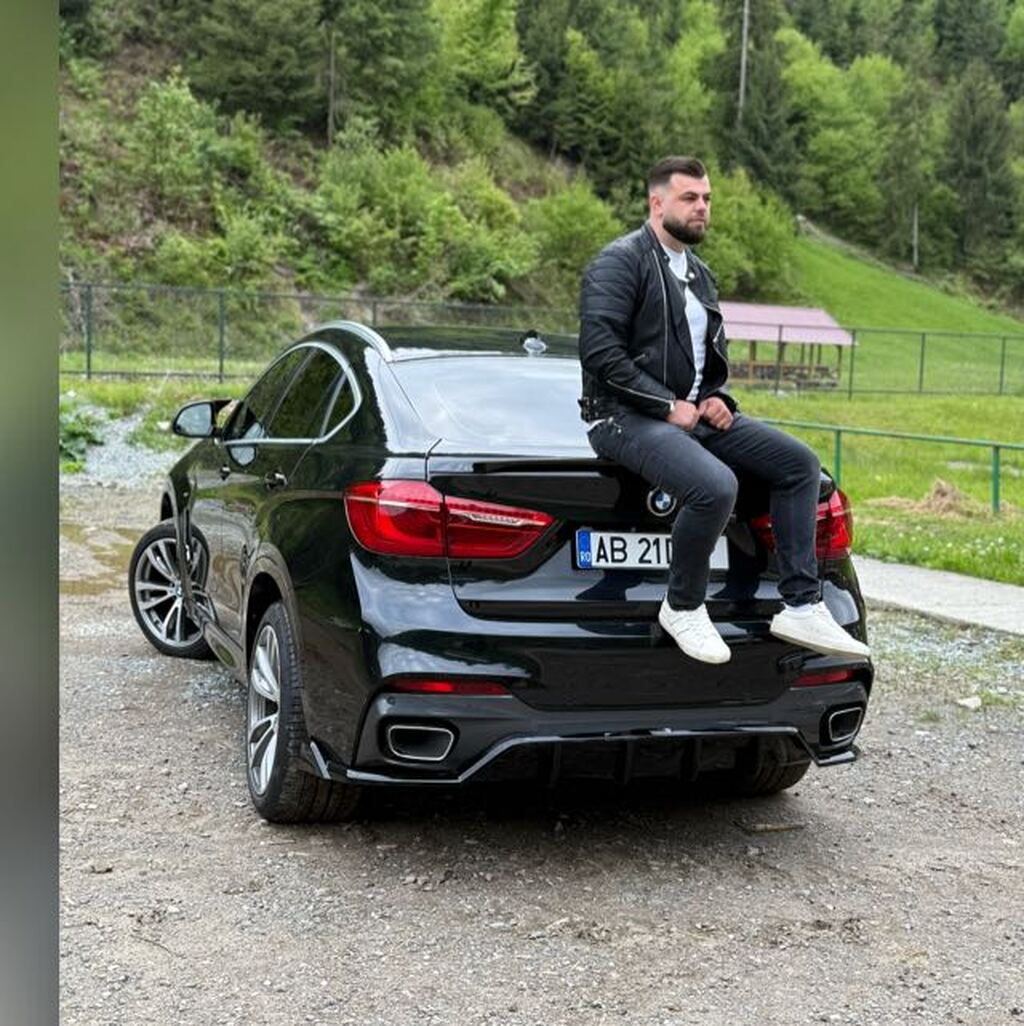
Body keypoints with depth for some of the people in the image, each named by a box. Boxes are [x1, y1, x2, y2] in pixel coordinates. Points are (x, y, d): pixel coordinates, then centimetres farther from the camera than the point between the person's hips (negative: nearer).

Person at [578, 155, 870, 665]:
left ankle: (801, 606, -2)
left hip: (695, 412, 9)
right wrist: (668, 406, -18)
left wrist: (715, 398, 5)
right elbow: (599, 351, -18)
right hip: (628, 417, -9)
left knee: (800, 464, -3)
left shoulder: (700, 275, 20)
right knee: (716, 486, -34)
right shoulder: (620, 262, -7)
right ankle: (683, 608, -11)